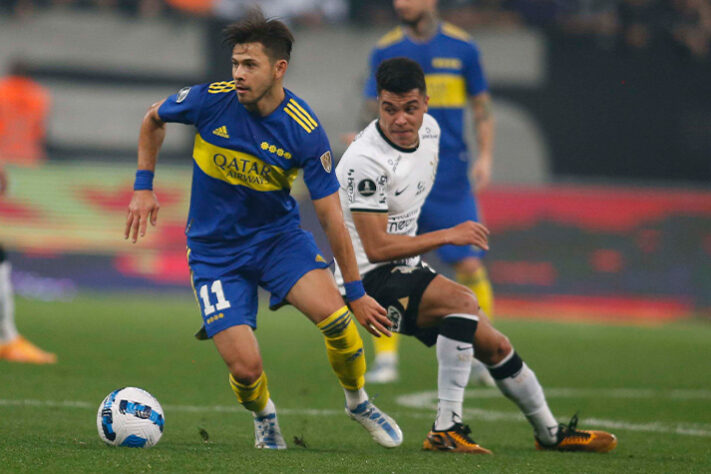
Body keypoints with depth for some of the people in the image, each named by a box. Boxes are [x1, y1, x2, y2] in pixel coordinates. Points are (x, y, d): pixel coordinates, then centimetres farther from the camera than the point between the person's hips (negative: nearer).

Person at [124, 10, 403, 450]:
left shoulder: (305, 132, -18)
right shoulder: (211, 101, -16)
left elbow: (331, 216, -13)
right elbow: (153, 120, 7)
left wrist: (356, 292, -11)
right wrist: (144, 187, 2)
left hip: (278, 235, 0)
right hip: (215, 251, 0)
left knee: (334, 315, -27)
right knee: (246, 369, -14)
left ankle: (358, 402, 4)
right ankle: (264, 416, 25)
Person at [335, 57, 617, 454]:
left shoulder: (430, 129, 1)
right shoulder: (366, 161, -25)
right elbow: (376, 247, -25)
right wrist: (447, 236, -22)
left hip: (407, 270, 9)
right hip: (368, 278, -9)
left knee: (494, 346, 12)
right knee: (463, 300, -32)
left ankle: (550, 432, 33)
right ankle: (447, 429, -31)